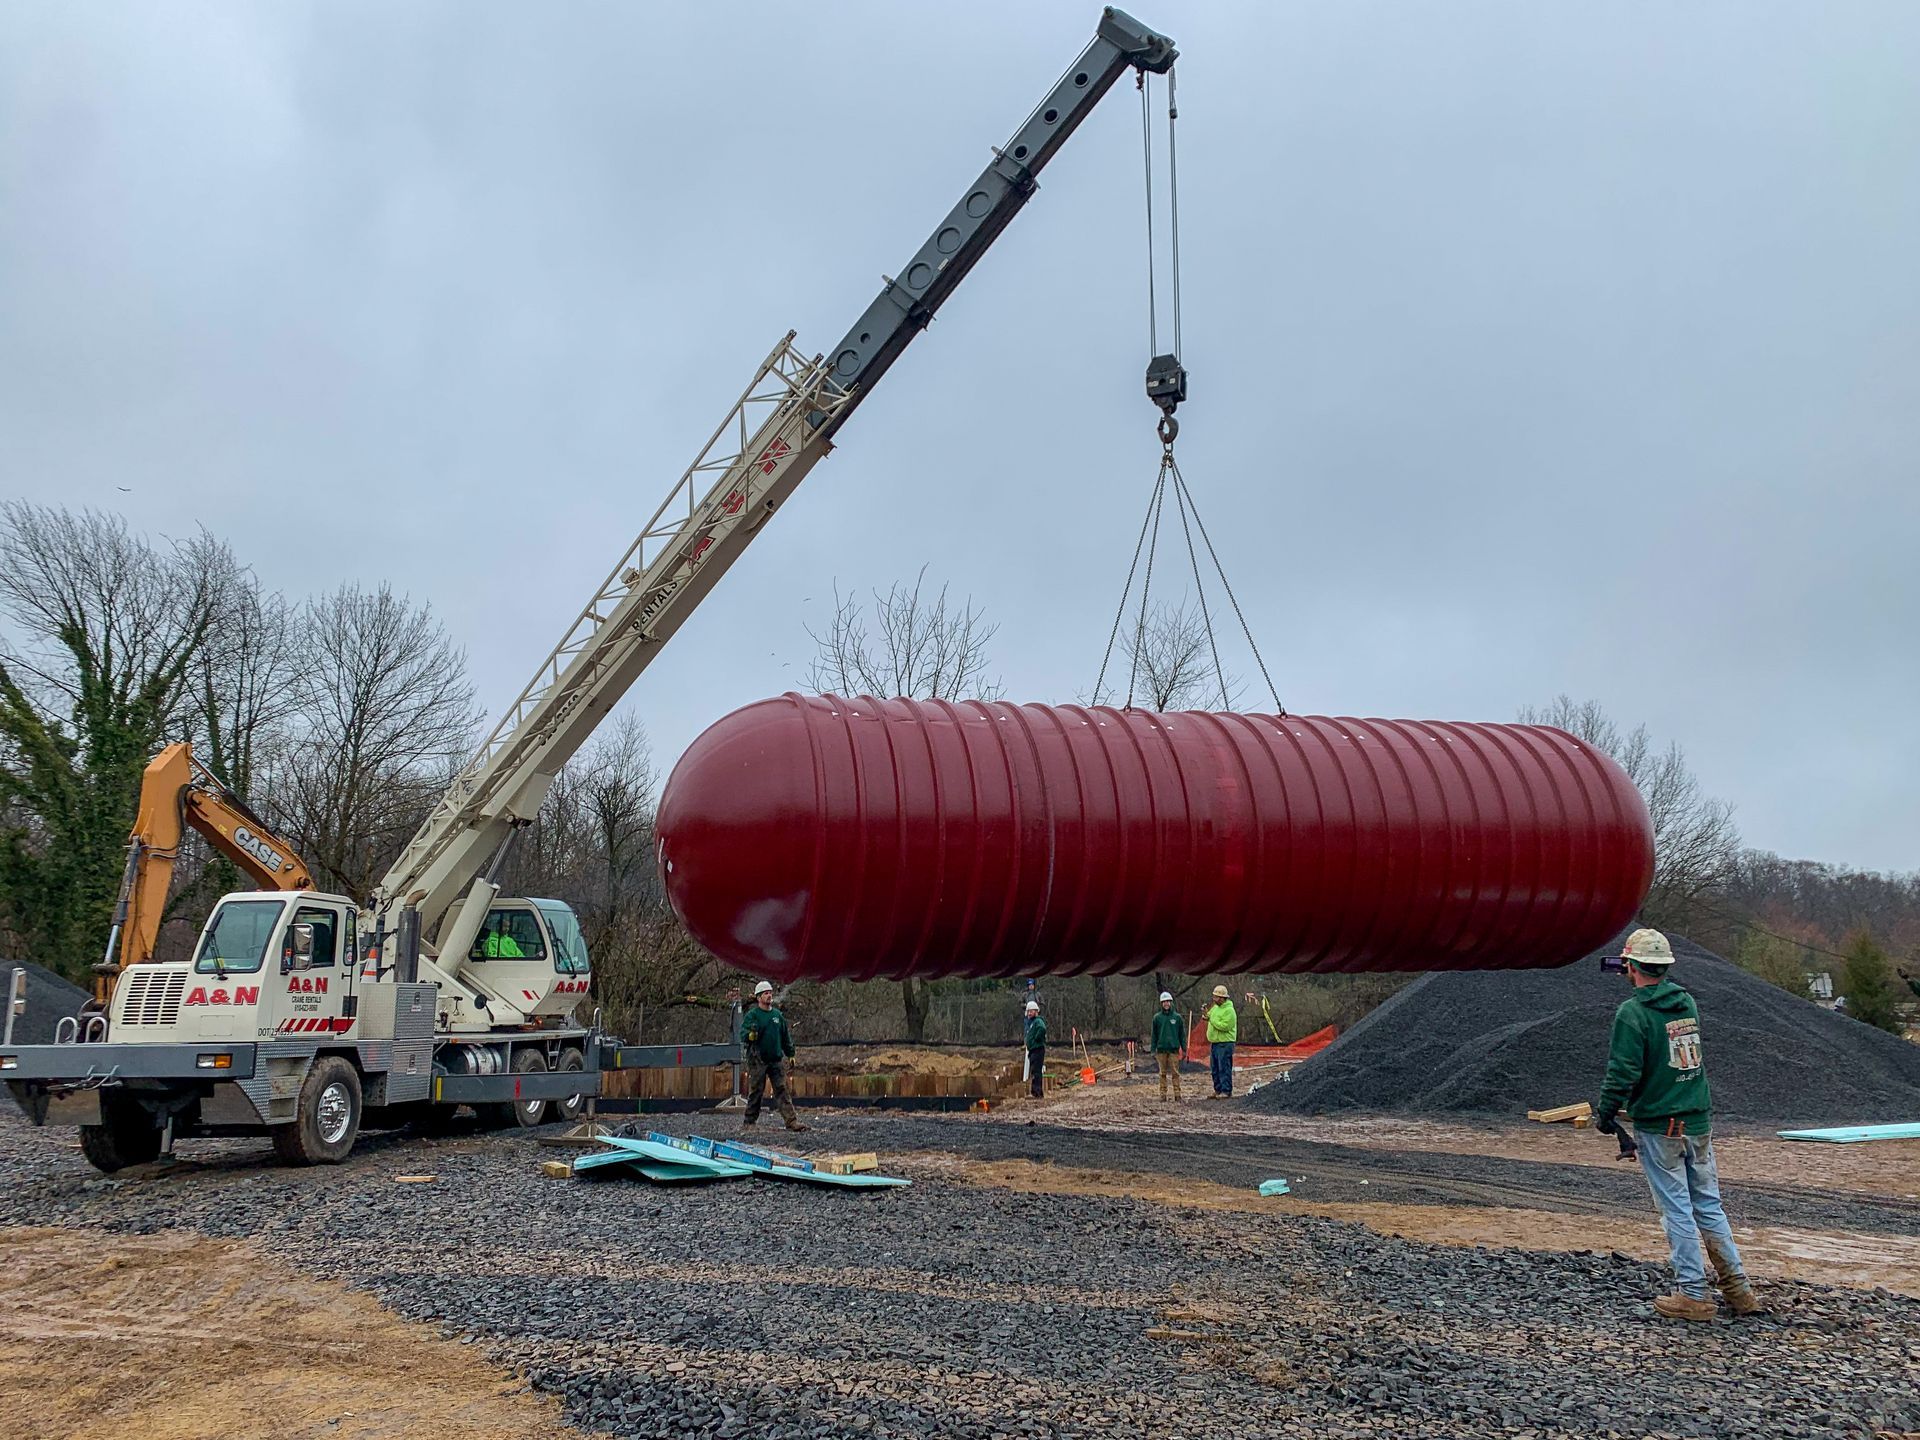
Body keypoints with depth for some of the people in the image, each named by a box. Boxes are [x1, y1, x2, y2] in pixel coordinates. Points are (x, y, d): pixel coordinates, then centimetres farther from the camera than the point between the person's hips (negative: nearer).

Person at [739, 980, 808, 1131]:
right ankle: (748, 1121, 14)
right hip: (758, 1060, -4)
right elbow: (743, 1033, -15)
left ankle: (792, 1121, -4)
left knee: (783, 1090, 0)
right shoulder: (752, 1015, -3)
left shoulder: (778, 1015, 12)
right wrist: (750, 1035, -36)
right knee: (755, 1091, 3)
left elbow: (786, 1037, 22)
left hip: (777, 1059, 4)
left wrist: (790, 1054, 21)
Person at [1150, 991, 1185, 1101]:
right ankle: (1163, 1094, 8)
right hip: (1161, 1049, 1)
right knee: (1163, 1073, 4)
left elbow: (1182, 1034, 8)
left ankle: (1177, 1095, -1)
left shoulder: (1177, 1017, 4)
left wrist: (1184, 1049, 5)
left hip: (1174, 1049, -1)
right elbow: (1154, 1035, 7)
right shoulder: (1157, 1017, 5)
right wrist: (1153, 1050, 3)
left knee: (1175, 1072, -3)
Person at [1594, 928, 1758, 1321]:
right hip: (1699, 1122, 6)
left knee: (1677, 1210, 1)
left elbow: (1623, 1072, -19)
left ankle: (1692, 1295, 6)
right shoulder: (1687, 1001, 5)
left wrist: (1605, 1114, -4)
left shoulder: (1632, 1012, -15)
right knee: (1708, 1205, 14)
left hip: (1658, 1128, -6)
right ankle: (1737, 1289, 17)